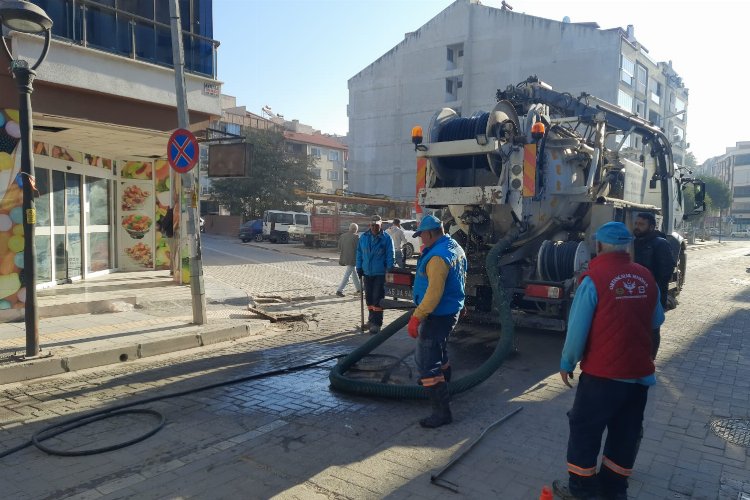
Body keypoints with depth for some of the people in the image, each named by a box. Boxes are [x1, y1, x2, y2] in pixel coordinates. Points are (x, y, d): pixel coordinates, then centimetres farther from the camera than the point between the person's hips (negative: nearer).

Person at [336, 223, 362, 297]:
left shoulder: (342, 236, 7)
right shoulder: (356, 237, -13)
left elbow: (339, 248, 12)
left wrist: (340, 259, 21)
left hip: (344, 258, 8)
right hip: (352, 259, -8)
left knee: (354, 274, 20)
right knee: (347, 275, -3)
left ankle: (359, 288, 30)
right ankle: (339, 290, -6)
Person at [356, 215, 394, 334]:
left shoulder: (386, 238, -8)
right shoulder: (364, 237, 4)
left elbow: (390, 256, -7)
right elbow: (359, 253, 12)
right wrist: (359, 267, 7)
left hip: (380, 273, -5)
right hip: (367, 272, 5)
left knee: (378, 298, -4)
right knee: (369, 297, 14)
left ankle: (376, 323, 2)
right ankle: (371, 319, 29)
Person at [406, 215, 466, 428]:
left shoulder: (438, 256, -25)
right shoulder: (455, 247, 7)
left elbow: (434, 293, -31)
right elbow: (460, 279, 20)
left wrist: (416, 317, -28)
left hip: (438, 315, -10)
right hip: (451, 309, 10)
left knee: (427, 361, -7)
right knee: (439, 349, 30)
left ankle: (442, 411, -4)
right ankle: (442, 382, 52)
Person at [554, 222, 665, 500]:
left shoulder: (593, 279, -16)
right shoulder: (646, 278, 1)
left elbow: (578, 328, -14)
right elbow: (657, 321, 13)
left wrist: (567, 363, -2)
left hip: (602, 372, -5)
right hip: (639, 372, 6)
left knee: (584, 429, 9)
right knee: (626, 432, 17)